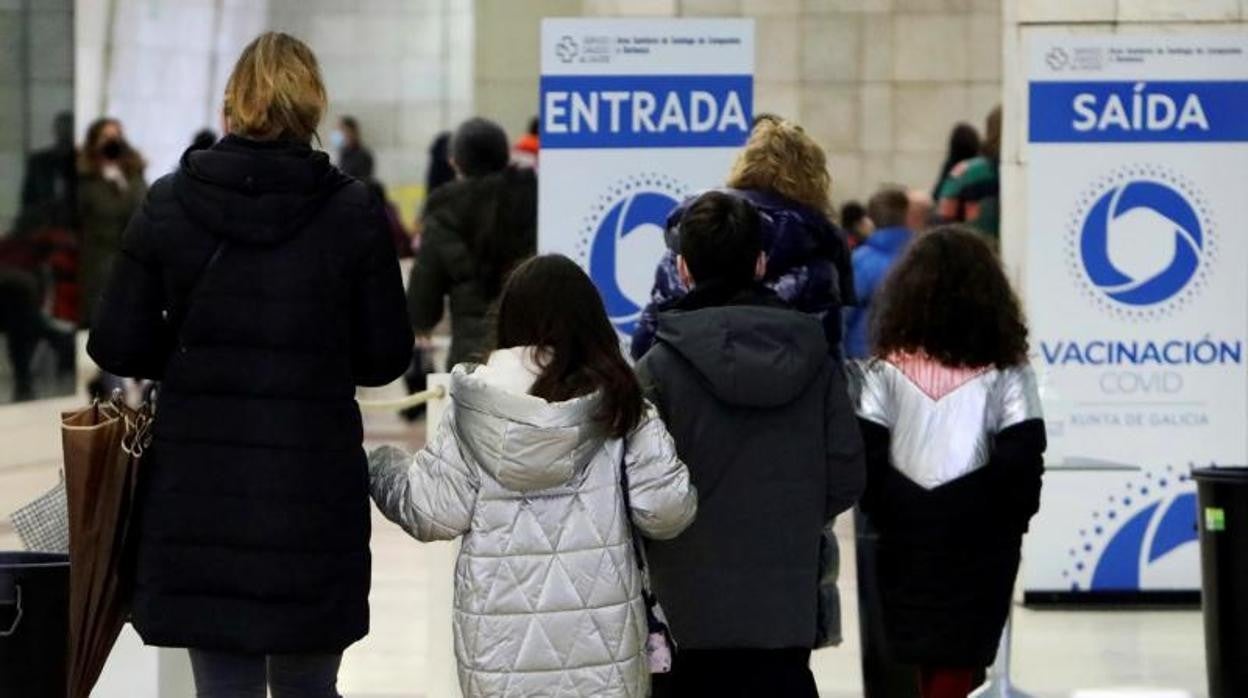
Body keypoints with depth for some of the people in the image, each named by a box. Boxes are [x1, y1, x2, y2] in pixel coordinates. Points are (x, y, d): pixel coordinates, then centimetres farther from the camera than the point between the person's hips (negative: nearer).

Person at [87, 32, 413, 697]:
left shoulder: (169, 204, -2)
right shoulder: (352, 211, -5)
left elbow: (116, 344, -1)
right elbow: (385, 356, 0)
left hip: (199, 492, 0)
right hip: (315, 492, 0)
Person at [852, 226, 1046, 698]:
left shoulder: (887, 367, -1)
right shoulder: (1004, 370, -4)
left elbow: (865, 456, -4)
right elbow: (1023, 458, -8)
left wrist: (888, 515, 7)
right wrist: (1013, 519, 5)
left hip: (907, 538, 2)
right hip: (980, 540, -2)